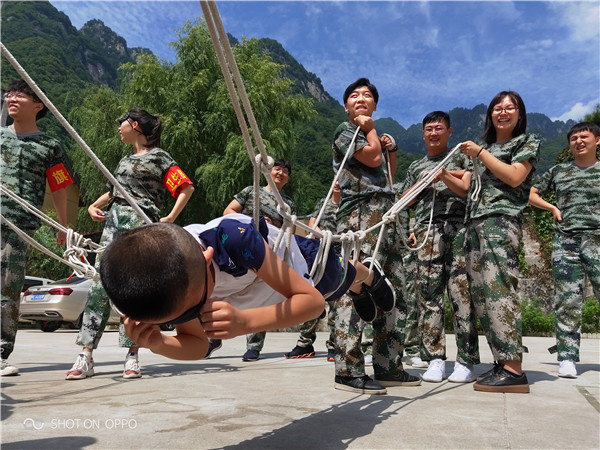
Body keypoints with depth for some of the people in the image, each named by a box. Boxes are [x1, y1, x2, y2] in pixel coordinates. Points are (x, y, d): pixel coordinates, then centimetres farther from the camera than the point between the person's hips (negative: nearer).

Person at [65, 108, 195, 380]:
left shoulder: (159, 158, 3)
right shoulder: (125, 160, 25)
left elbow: (186, 187, -5)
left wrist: (170, 218, -14)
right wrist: (94, 206, 16)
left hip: (142, 228, -6)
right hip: (113, 225, 6)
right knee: (99, 284, -3)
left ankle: (132, 356, 1)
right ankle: (86, 357, -1)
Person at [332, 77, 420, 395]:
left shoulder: (369, 136, 31)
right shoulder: (345, 130, 5)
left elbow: (387, 176, 33)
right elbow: (372, 158, -10)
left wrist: (392, 150, 18)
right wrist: (370, 129, 7)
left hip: (384, 214, 9)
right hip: (360, 213, -9)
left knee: (390, 290, 7)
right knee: (355, 288, -15)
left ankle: (388, 366, 13)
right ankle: (348, 370, -13)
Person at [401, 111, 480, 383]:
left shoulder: (460, 157, 19)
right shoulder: (416, 167, 27)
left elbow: (466, 190, 5)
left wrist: (445, 176, -9)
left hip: (458, 227, -2)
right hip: (426, 230, 3)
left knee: (461, 292, -9)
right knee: (428, 294, -4)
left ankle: (466, 361, -5)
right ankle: (435, 359, -1)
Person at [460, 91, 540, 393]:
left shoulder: (527, 142, 11)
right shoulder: (484, 147, 28)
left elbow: (514, 177, -8)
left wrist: (481, 153, -3)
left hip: (501, 221, -7)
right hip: (475, 223, 7)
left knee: (498, 289, -17)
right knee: (481, 294, 0)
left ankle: (514, 370, -16)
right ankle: (502, 362, 4)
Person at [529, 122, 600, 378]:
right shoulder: (559, 171, 15)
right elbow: (531, 193, 20)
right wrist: (553, 208, 6)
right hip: (565, 241, 1)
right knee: (567, 301, -1)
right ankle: (567, 357, 4)